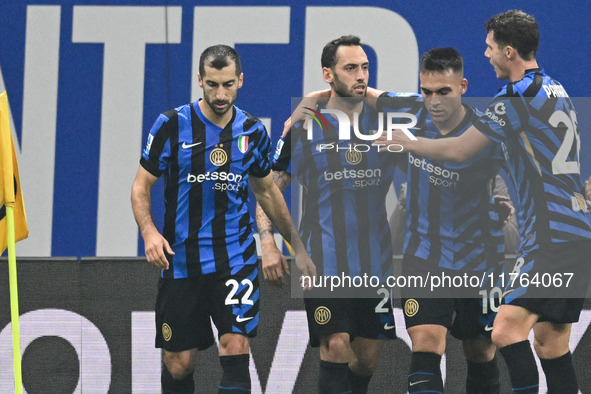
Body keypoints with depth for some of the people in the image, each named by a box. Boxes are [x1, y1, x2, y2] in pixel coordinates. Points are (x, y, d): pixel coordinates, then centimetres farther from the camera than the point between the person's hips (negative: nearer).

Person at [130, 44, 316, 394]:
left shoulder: (253, 132, 5)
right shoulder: (172, 125, -4)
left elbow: (267, 191, 20)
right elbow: (141, 187, 1)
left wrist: (298, 247, 21)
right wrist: (149, 231, -18)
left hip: (235, 258, 1)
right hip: (181, 260, -1)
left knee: (236, 345, -17)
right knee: (179, 364, 2)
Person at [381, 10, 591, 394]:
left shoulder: (518, 96, -11)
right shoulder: (556, 90, 17)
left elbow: (459, 151, -5)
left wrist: (406, 142, 10)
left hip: (553, 239, -10)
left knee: (507, 329, -19)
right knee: (551, 344, 11)